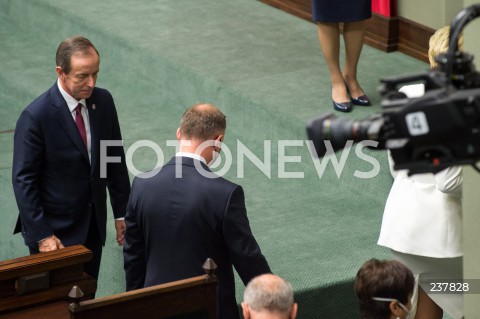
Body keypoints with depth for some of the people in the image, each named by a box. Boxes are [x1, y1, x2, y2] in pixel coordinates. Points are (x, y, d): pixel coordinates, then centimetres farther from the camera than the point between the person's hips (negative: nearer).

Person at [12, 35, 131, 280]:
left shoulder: (103, 101, -2)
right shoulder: (35, 116, -19)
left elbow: (115, 160, 8)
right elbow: (23, 180, -15)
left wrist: (122, 213, 8)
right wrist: (41, 235, -17)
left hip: (93, 225, 5)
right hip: (55, 230, -5)